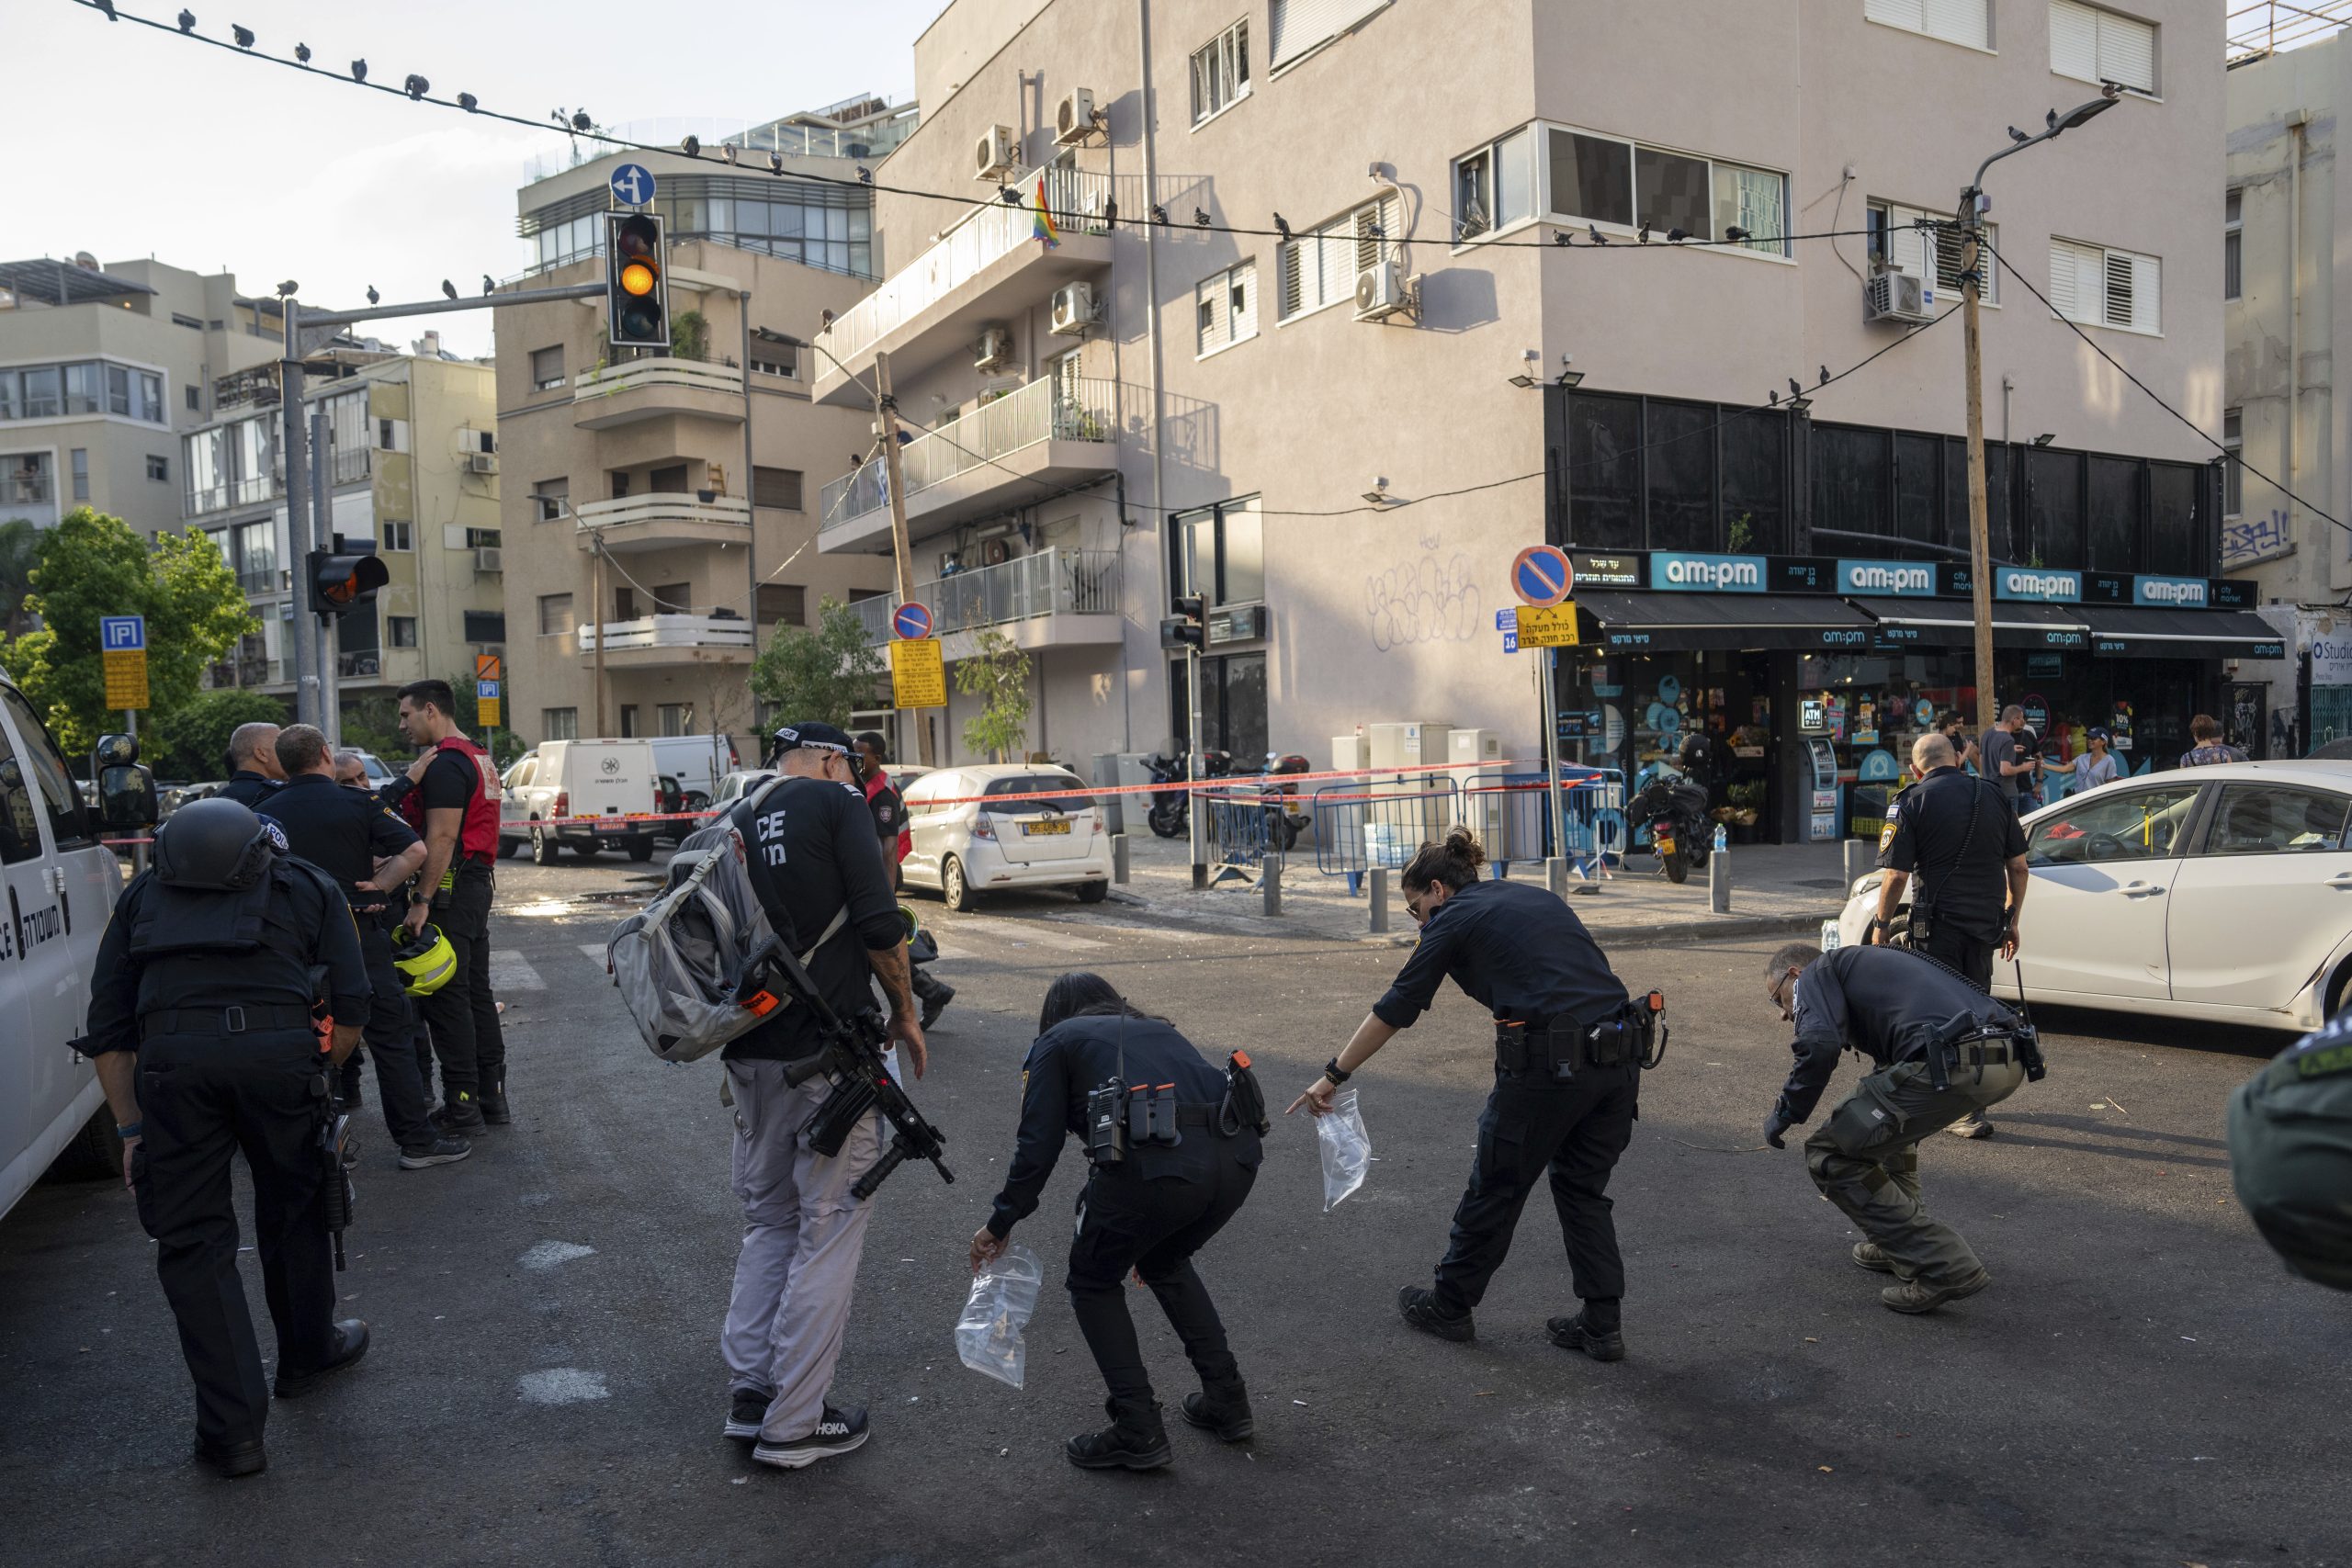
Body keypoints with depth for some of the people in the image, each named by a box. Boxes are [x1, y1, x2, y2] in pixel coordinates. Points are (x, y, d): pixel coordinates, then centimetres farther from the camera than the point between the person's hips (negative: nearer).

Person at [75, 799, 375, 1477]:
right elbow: (351, 1009, 15)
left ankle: (232, 1428, 13)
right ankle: (307, 1355, 44)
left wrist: (130, 1127, 23)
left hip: (172, 1057, 0)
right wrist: (314, 1079, 26)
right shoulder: (310, 887, 25)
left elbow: (108, 1025, 22)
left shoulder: (143, 895, 30)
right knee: (294, 1212, 23)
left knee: (192, 1240, 12)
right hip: (279, 1050, 0)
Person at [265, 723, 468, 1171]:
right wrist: (379, 888, -4)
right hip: (357, 930, -4)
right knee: (390, 1034, 0)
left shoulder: (268, 812, 3)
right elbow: (414, 850, -14)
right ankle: (416, 1140, 0)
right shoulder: (356, 804, -6)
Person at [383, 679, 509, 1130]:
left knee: (446, 997, -5)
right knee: (477, 992, 13)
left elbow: (442, 838, -20)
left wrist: (422, 902, -21)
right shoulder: (478, 758, 18)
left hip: (450, 890, -10)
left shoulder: (444, 764, -14)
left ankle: (462, 1105, -1)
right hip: (478, 883, 10)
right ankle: (492, 1097, 18)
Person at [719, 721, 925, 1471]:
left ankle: (749, 1392, 22)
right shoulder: (837, 803, -4)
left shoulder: (733, 822, 14)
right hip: (831, 1053, -6)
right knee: (830, 1226, 2)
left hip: (750, 1056, 7)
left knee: (768, 1219, 20)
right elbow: (878, 923, -12)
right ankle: (794, 1423, 8)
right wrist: (905, 1012, 0)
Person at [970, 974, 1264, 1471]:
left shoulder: (1057, 1042, 21)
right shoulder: (1159, 1029, 36)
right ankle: (1226, 1400, 34)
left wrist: (999, 1225, 23)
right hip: (1238, 1155, 6)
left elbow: (1038, 1146, 10)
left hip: (1155, 1163, -6)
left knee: (1095, 1283, 21)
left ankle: (1137, 1432, 17)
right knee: (1166, 1263, 34)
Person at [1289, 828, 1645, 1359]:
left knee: (1495, 1189, 12)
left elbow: (1394, 1010, 6)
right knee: (1584, 1190, 21)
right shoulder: (1537, 895, 22)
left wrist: (1333, 1076, 13)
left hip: (1548, 1063, -6)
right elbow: (1585, 976, 19)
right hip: (1618, 1056, 7)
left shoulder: (1454, 918, 4)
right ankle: (1602, 1325, 20)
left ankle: (1450, 1308, 29)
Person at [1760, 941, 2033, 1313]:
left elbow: (1820, 1046, -10)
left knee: (1831, 1157, 4)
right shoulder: (1865, 962, 36)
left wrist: (1786, 1112, 4)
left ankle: (1943, 1267, 1)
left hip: (1951, 1063, -9)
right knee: (1890, 1114, 35)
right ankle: (1900, 1243, 34)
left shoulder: (1815, 974, 11)